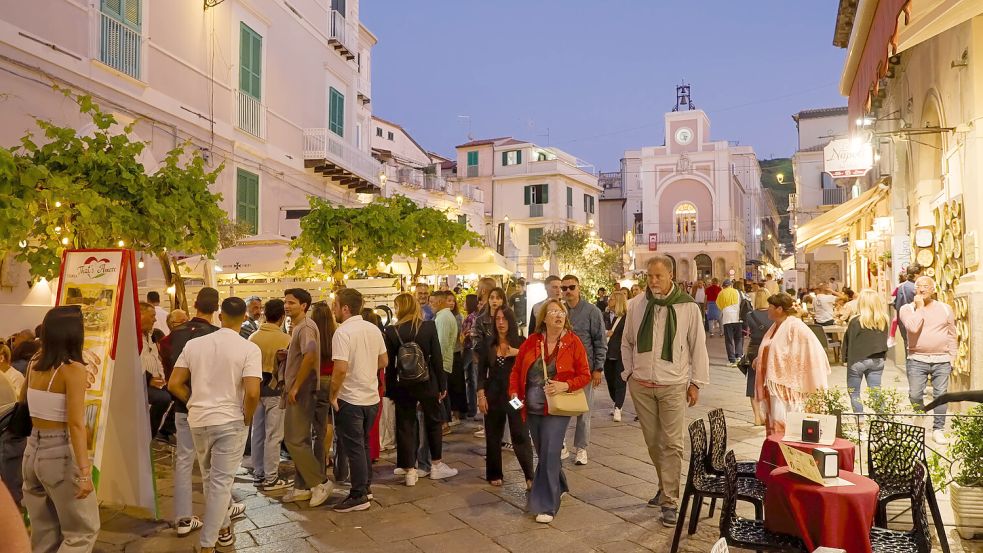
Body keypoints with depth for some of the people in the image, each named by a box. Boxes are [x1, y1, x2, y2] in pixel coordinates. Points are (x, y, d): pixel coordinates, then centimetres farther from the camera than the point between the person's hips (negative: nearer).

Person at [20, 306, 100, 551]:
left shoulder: (34, 364, 4)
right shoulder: (73, 369, -16)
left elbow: (21, 403, 25)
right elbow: (75, 424, -21)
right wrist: (84, 471, -22)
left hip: (33, 450, 7)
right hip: (60, 453, -7)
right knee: (84, 530, 7)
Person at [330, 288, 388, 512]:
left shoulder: (342, 332, -18)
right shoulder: (373, 328, 4)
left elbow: (340, 368, -25)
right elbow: (384, 361, 12)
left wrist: (333, 395, -13)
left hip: (350, 399, -7)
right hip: (372, 397, 7)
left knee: (354, 447, 4)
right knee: (363, 443, 21)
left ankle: (359, 496, 12)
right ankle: (366, 486, 31)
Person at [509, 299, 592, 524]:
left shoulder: (573, 342, -7)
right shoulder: (532, 341, 1)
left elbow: (585, 375, -5)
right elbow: (516, 370, 8)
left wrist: (565, 385, -20)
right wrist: (514, 392, -6)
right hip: (532, 409, 4)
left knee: (549, 454, -8)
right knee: (544, 454, 18)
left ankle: (547, 506, 3)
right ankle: (557, 487, 43)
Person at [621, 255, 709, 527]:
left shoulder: (688, 306, -5)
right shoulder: (636, 304, 1)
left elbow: (698, 347, 1)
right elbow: (627, 343, 12)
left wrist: (696, 382, 0)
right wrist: (629, 372, 6)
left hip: (673, 386, -3)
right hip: (641, 385, 3)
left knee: (671, 444, -3)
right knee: (652, 441, 12)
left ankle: (670, 501, 6)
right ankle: (667, 486, 33)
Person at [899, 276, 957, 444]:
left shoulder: (945, 309, 7)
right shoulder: (907, 309, 0)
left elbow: (952, 335, 11)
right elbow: (913, 328, -18)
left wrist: (952, 357, 7)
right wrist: (919, 307, -11)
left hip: (942, 360, 1)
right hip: (917, 360, -1)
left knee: (941, 395, 2)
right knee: (915, 395, 0)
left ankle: (938, 429, 12)